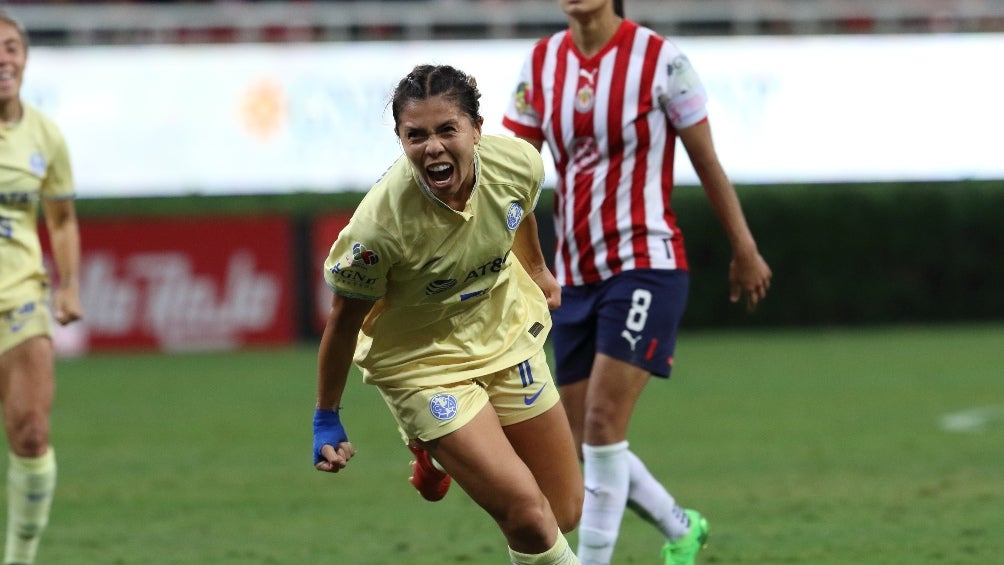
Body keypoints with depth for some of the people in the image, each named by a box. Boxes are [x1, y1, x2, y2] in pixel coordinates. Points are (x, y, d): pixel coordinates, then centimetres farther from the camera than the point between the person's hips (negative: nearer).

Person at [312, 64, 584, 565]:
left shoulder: (518, 163, -21)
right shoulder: (380, 225, -34)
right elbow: (345, 319, -17)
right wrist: (326, 420, -7)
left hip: (505, 332, 5)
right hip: (422, 363, -5)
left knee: (565, 514, 13)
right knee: (527, 516, -19)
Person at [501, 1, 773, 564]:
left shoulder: (660, 60, -8)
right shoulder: (541, 64, 5)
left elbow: (708, 163, 0)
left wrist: (745, 252, 6)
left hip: (645, 266, -6)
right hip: (576, 276, 6)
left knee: (602, 427, -17)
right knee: (587, 445, 8)